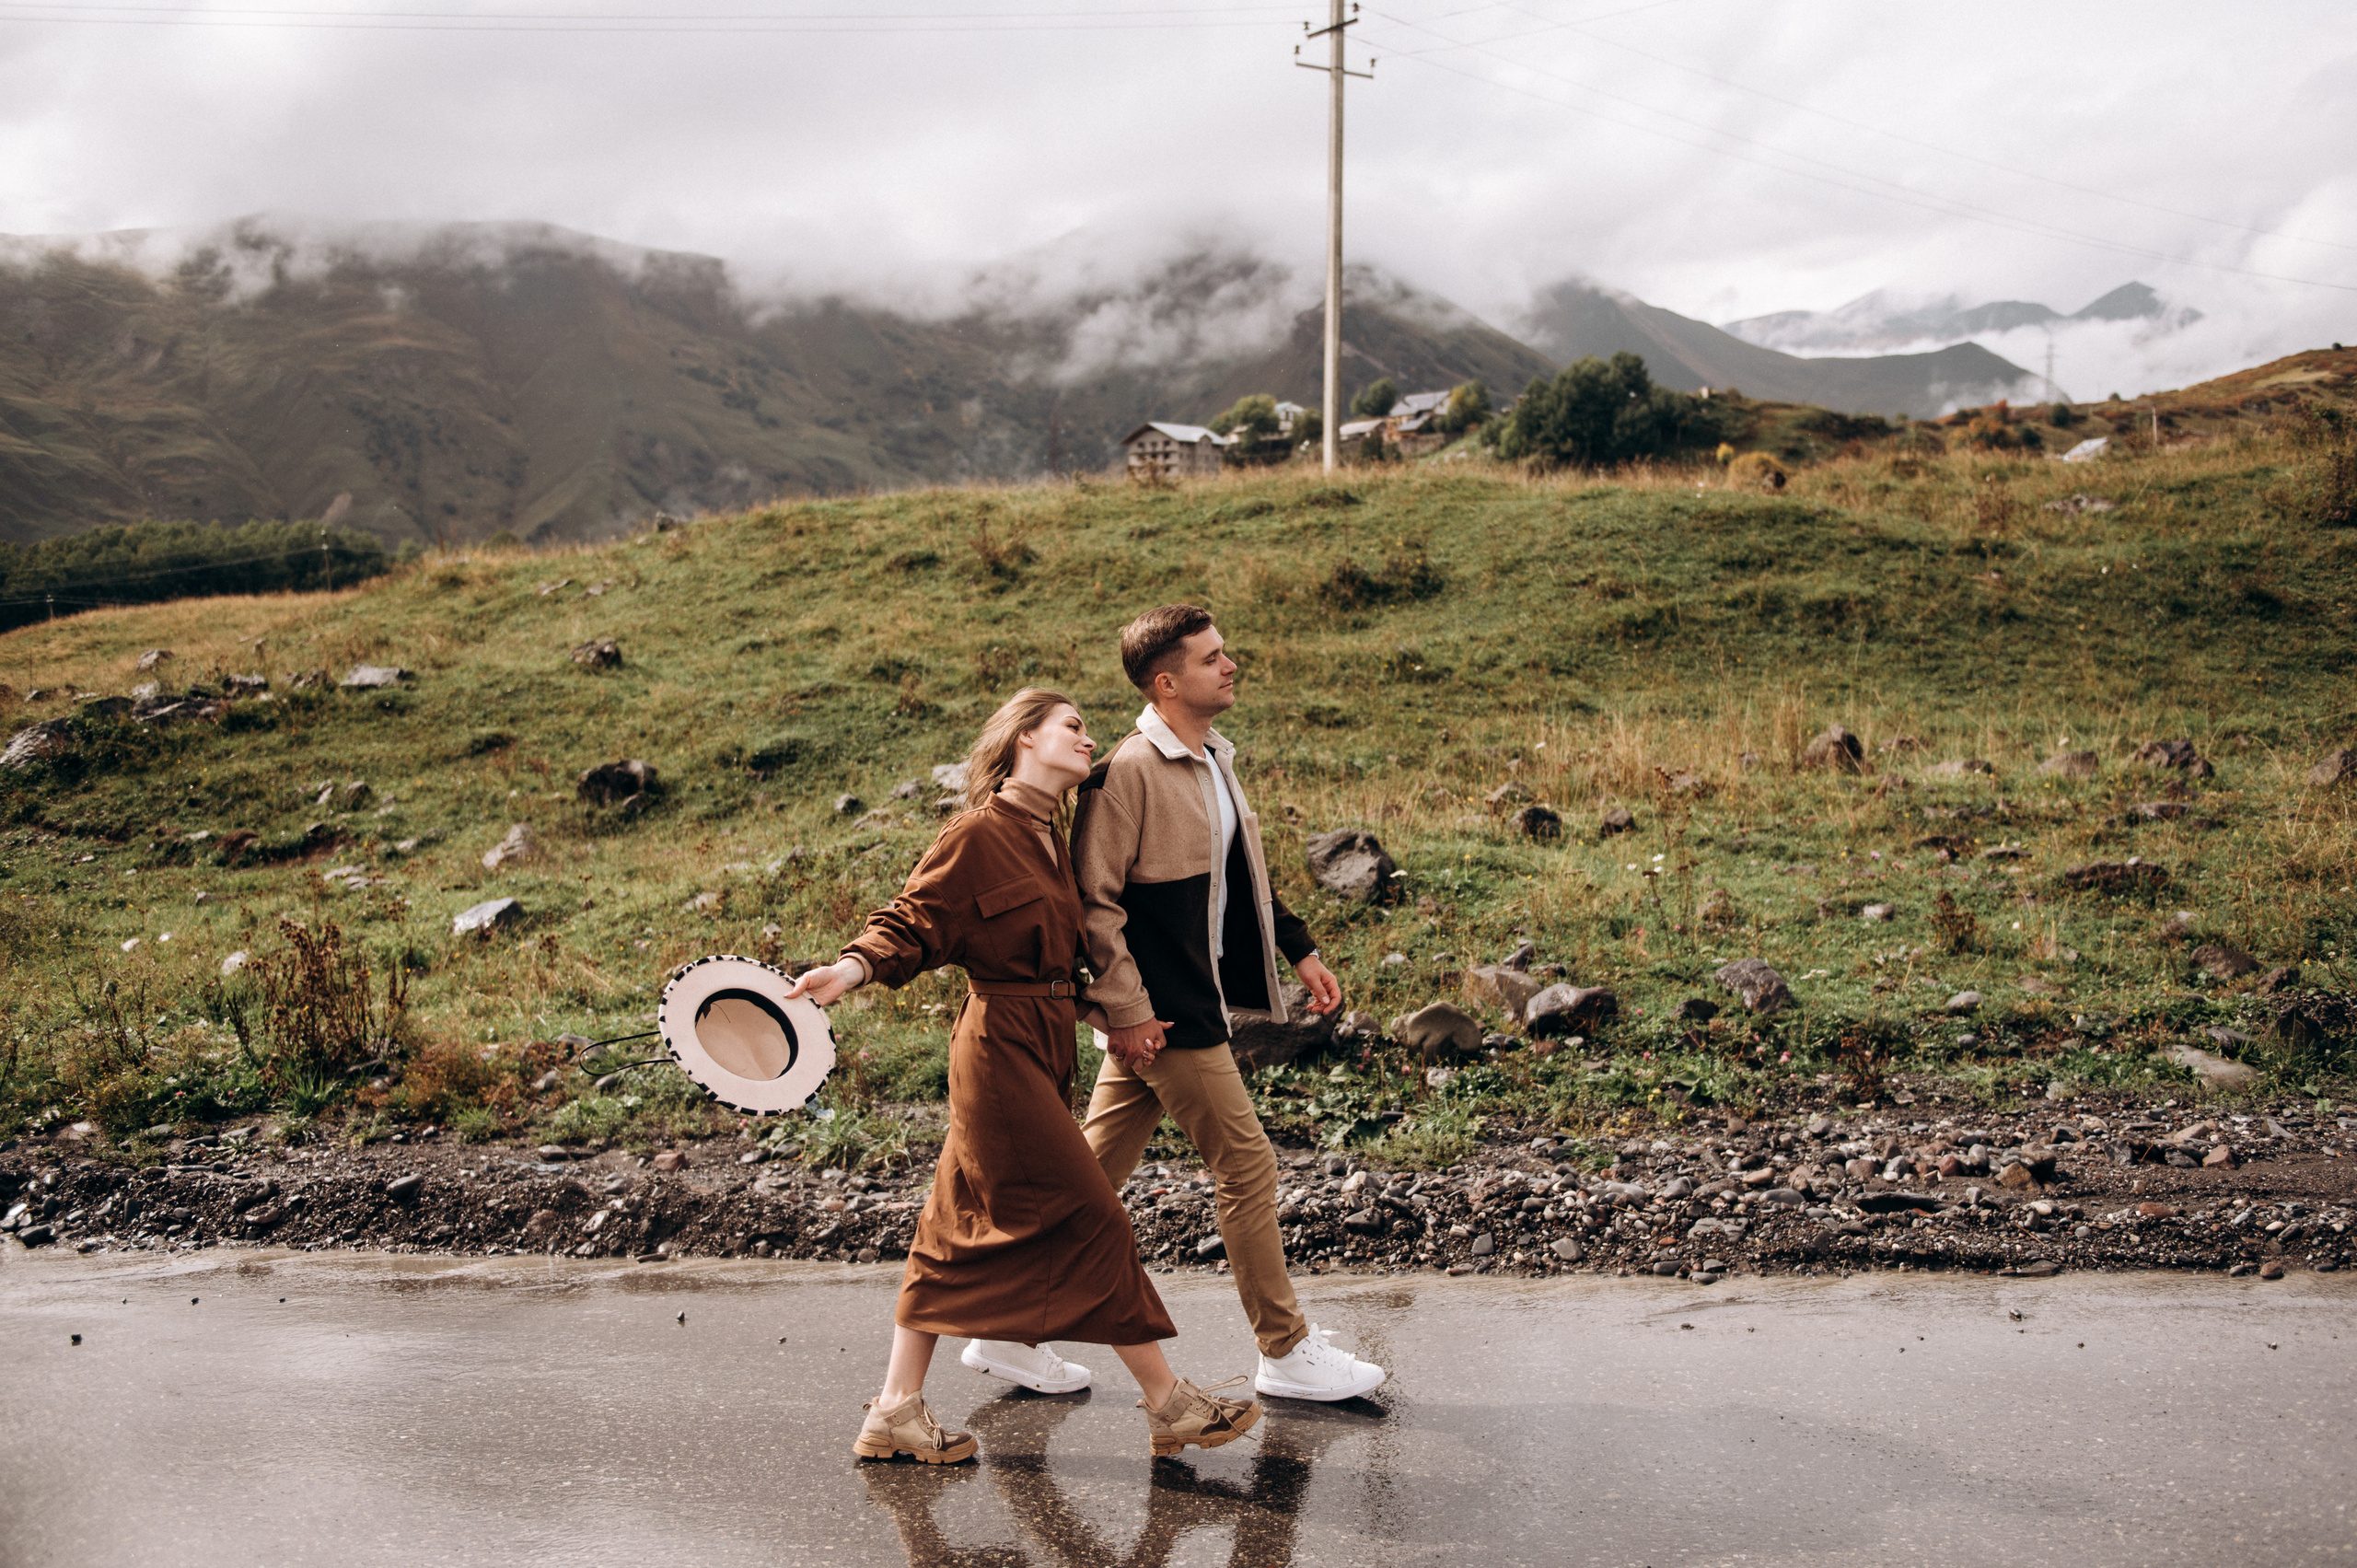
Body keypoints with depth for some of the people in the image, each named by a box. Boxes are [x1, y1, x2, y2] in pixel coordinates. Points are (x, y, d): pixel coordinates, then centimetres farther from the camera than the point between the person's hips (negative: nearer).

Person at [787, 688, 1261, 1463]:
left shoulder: (1050, 841, 15)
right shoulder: (977, 835, -12)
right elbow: (913, 921, -13)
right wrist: (855, 966, -30)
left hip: (1040, 1048, 9)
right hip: (1001, 1046, -9)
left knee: (962, 1228, 11)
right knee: (1090, 1216, -4)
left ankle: (896, 1410, 17)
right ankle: (1167, 1401, 5)